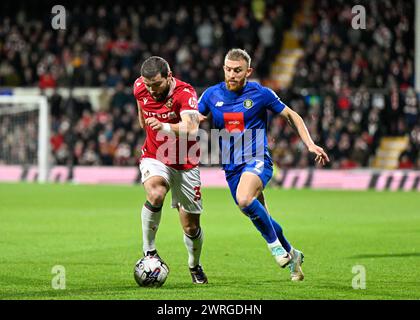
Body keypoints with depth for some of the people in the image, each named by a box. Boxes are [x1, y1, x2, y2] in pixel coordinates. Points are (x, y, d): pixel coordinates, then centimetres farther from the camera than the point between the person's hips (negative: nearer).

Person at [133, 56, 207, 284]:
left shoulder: (185, 93, -23)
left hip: (185, 164, -1)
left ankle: (194, 266, 35)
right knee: (155, 194, -34)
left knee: (191, 227, 6)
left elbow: (191, 128, -39)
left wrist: (164, 127, -55)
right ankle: (148, 250, -19)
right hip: (154, 159, 2)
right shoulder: (140, 88, -9)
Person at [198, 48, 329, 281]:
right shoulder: (212, 95, 3)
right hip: (231, 166, 4)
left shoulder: (260, 94, -5)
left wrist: (310, 144, -3)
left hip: (257, 160, -4)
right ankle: (291, 255, 32)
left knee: (244, 199, -33)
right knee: (260, 217, 9)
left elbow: (291, 116, 6)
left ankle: (275, 244, -13)